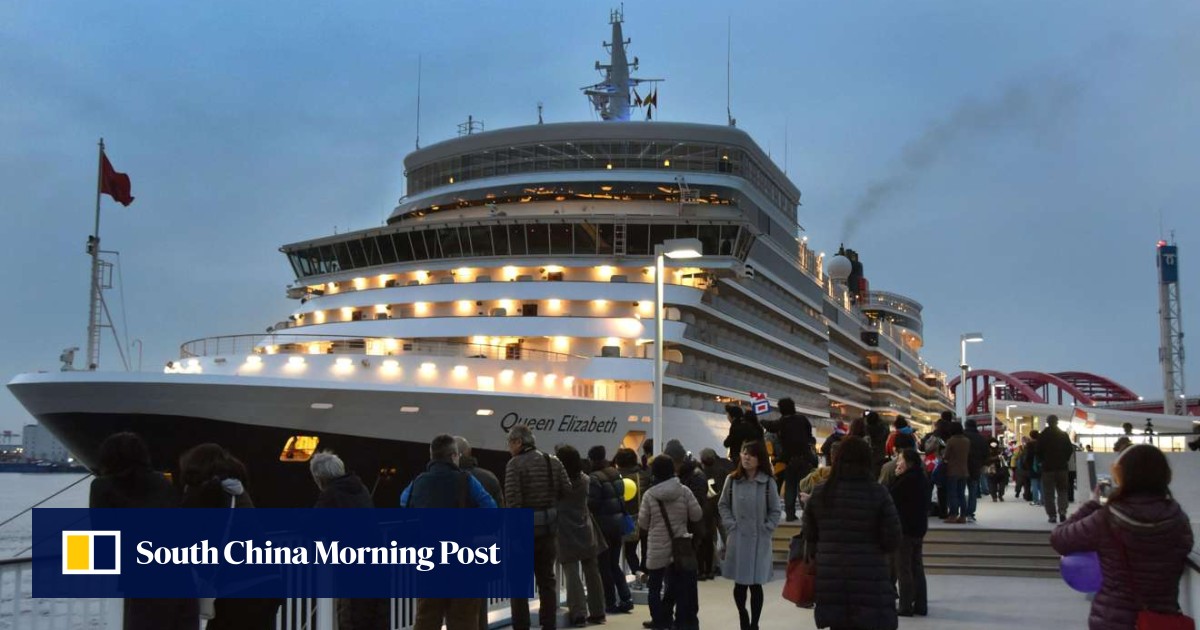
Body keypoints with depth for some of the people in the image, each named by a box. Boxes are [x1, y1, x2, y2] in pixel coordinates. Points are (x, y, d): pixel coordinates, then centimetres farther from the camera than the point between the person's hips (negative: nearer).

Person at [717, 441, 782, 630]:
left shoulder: (768, 482, -4)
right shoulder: (733, 480, 0)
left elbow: (776, 511, 3)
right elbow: (723, 505, 9)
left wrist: (765, 529, -5)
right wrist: (731, 525, -1)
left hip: (759, 540, -1)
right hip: (737, 539, 1)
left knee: (755, 585, 1)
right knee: (739, 584, 5)